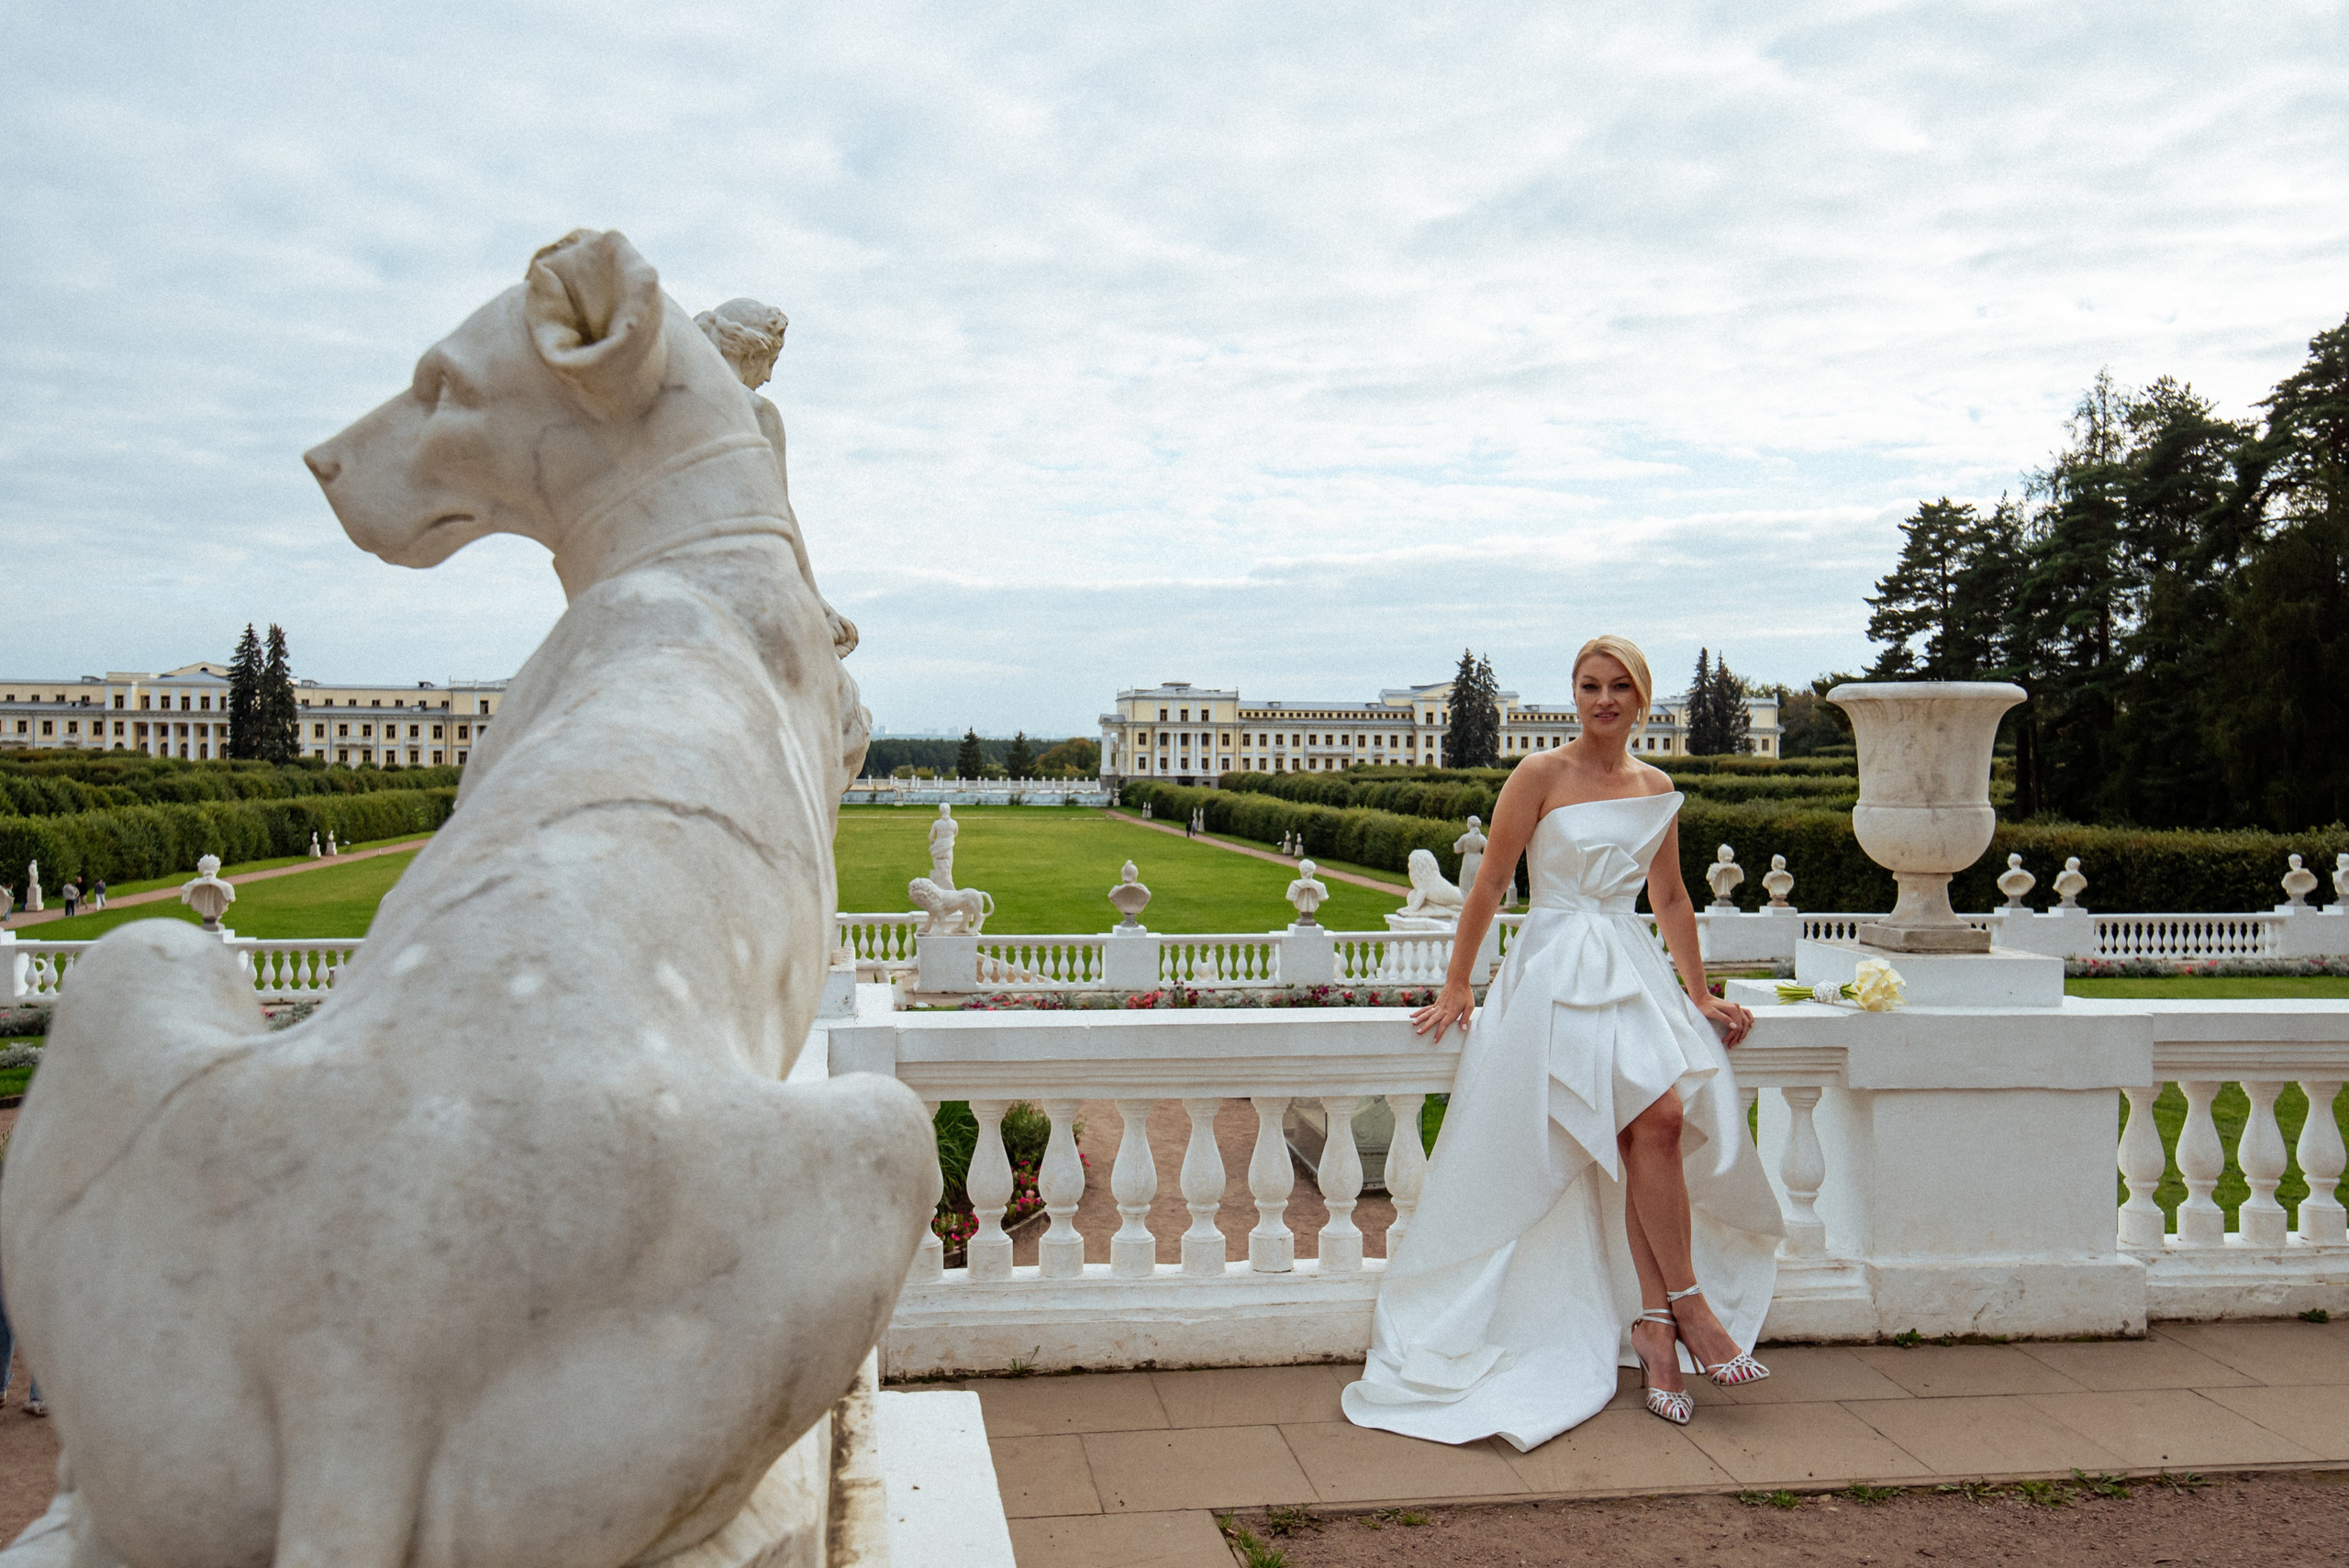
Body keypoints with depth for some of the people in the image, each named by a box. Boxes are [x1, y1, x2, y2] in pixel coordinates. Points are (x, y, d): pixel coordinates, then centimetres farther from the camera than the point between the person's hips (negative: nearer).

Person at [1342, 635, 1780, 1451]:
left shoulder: (1658, 790, 13)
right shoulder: (1541, 775, -2)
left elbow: (1671, 899, 22)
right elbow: (1489, 884, 0)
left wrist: (1699, 994, 20)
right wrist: (1456, 987, 1)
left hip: (1634, 972, 5)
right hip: (1558, 974, -5)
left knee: (1648, 1137, -15)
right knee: (1658, 1116, -22)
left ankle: (1653, 1324, -7)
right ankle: (1687, 1307, -8)